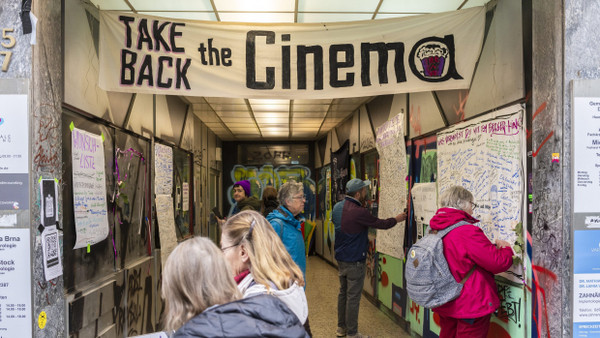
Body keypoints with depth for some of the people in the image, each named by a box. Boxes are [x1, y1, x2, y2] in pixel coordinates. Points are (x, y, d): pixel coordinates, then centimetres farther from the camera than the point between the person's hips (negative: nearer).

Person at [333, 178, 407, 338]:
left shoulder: (338, 206, 1)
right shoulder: (359, 212, -23)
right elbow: (381, 224, -13)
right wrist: (396, 219, 6)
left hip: (340, 258, 9)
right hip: (354, 261, -8)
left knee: (343, 293, 18)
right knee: (353, 297, 1)